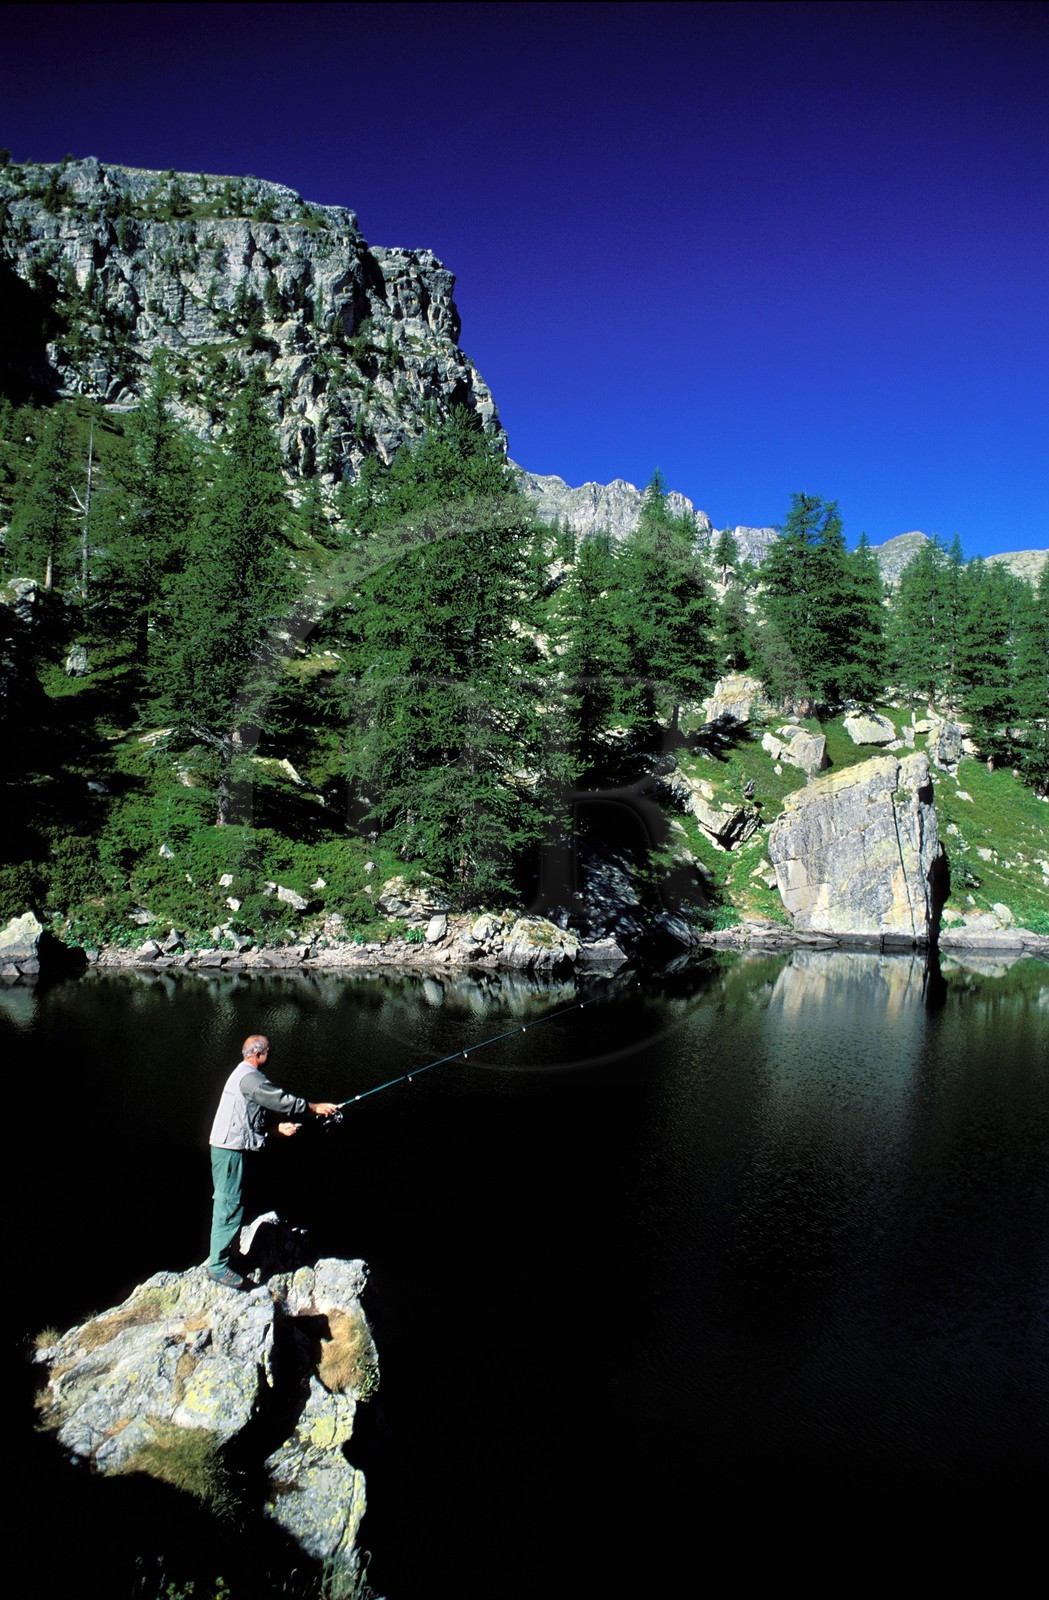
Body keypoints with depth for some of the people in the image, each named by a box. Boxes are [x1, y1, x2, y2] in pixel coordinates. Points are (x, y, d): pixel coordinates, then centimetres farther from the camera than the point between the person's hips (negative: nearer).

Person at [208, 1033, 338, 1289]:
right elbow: (279, 1100, -20)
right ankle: (218, 1266, 0)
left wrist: (279, 1126, 7)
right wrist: (315, 1107, -14)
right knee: (230, 1205, -6)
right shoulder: (250, 1077, -18)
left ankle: (222, 1252, 30)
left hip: (228, 1147, 11)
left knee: (226, 1203, 19)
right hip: (230, 1149, -11)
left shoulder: (243, 1074, 17)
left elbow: (259, 1112, 20)